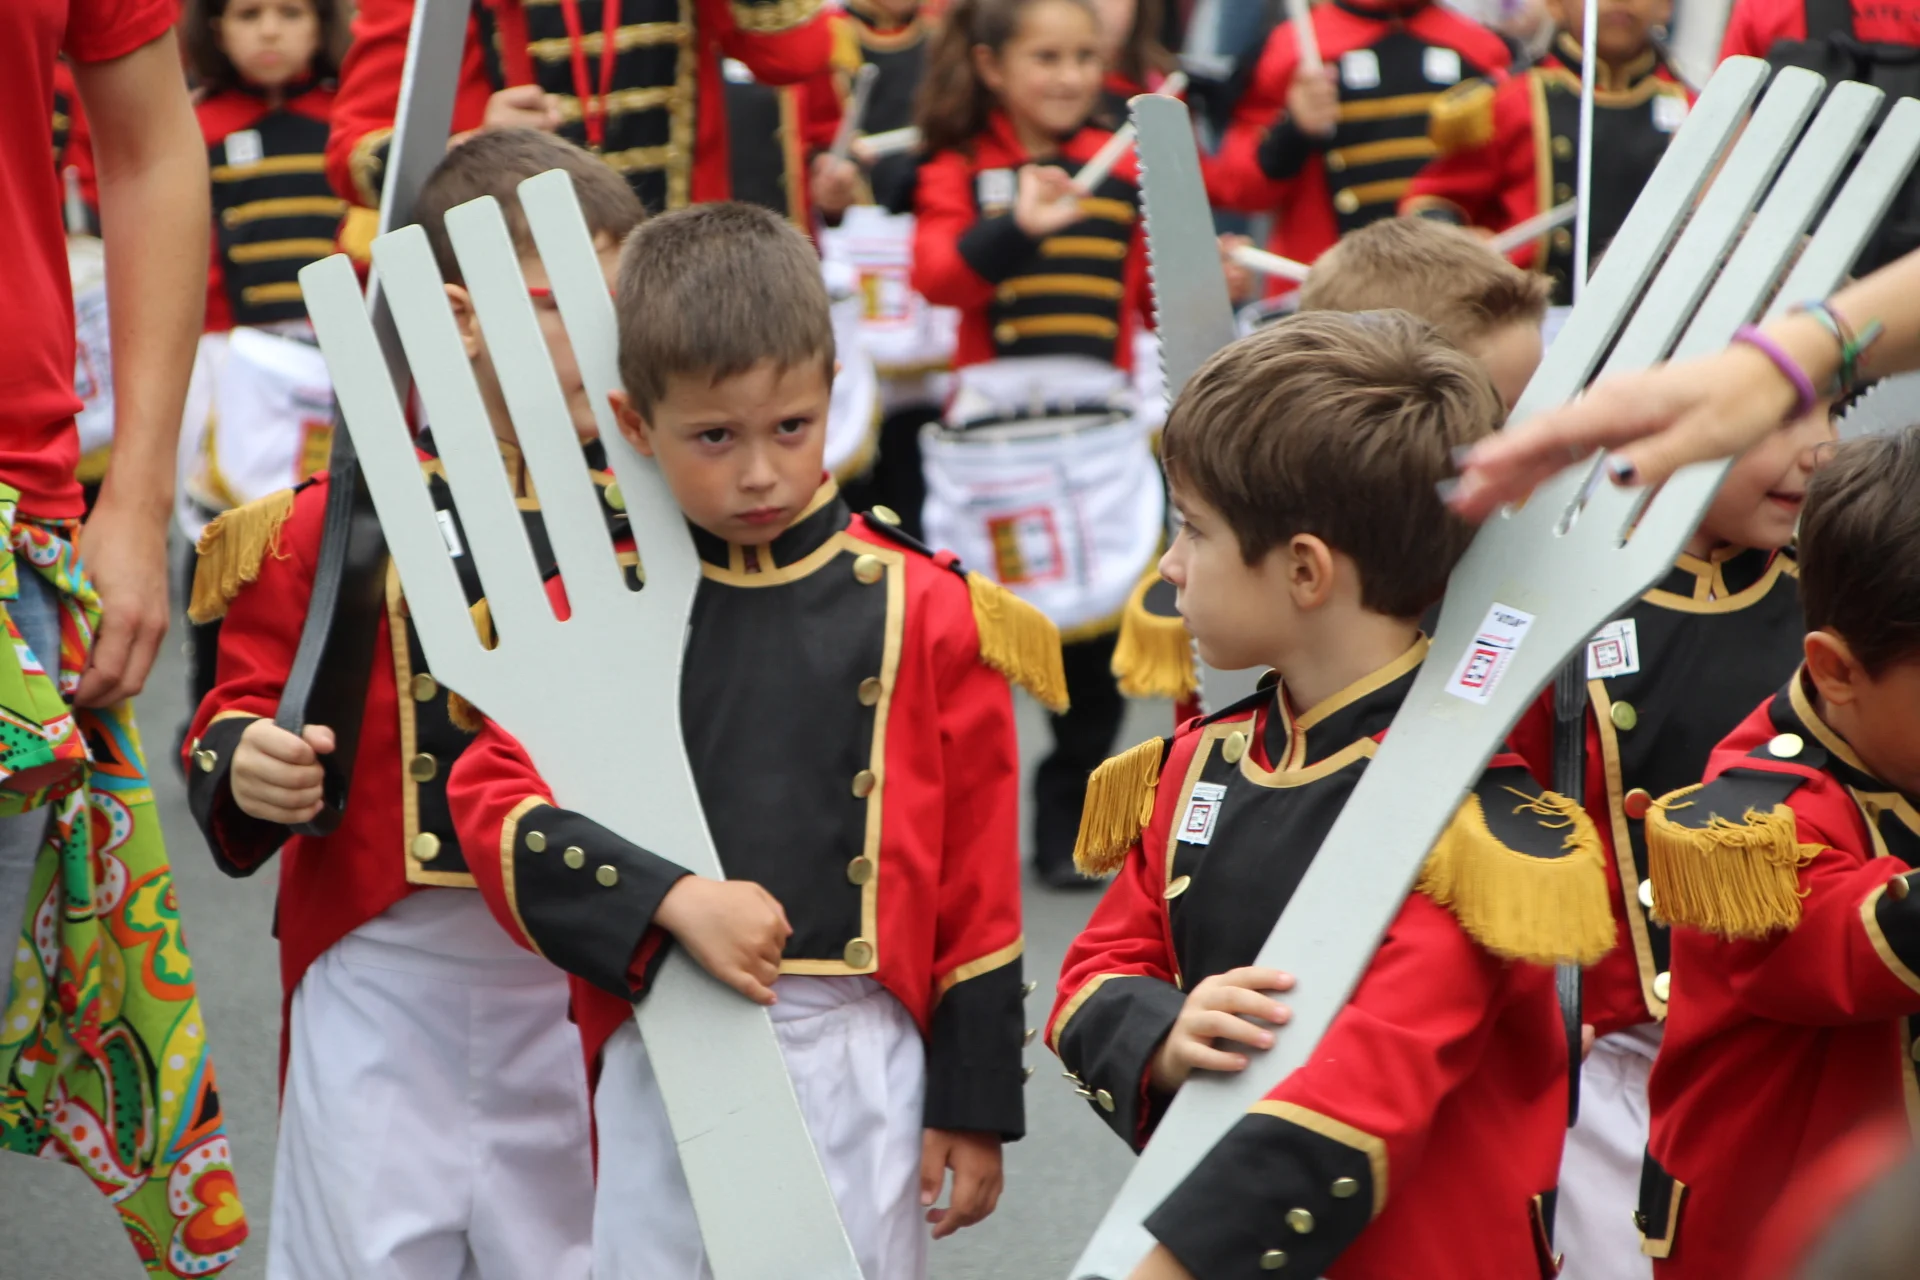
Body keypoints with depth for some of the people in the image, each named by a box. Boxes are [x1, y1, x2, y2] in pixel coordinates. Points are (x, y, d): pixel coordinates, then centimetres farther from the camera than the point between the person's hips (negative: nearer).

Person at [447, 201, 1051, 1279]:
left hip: (857, 1057, -1)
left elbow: (977, 880, 3)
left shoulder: (922, 610, 0)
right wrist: (673, 900, -21)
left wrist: (975, 1105, 3)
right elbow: (496, 800, -8)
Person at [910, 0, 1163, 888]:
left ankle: (1068, 819, 21)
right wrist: (1017, 226, -33)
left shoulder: (1123, 168, 10)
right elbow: (936, 274, -18)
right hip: (995, 424, -3)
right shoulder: (960, 169, 0)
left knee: (1100, 626, 7)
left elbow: (1155, 293, 15)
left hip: (1101, 427, 3)